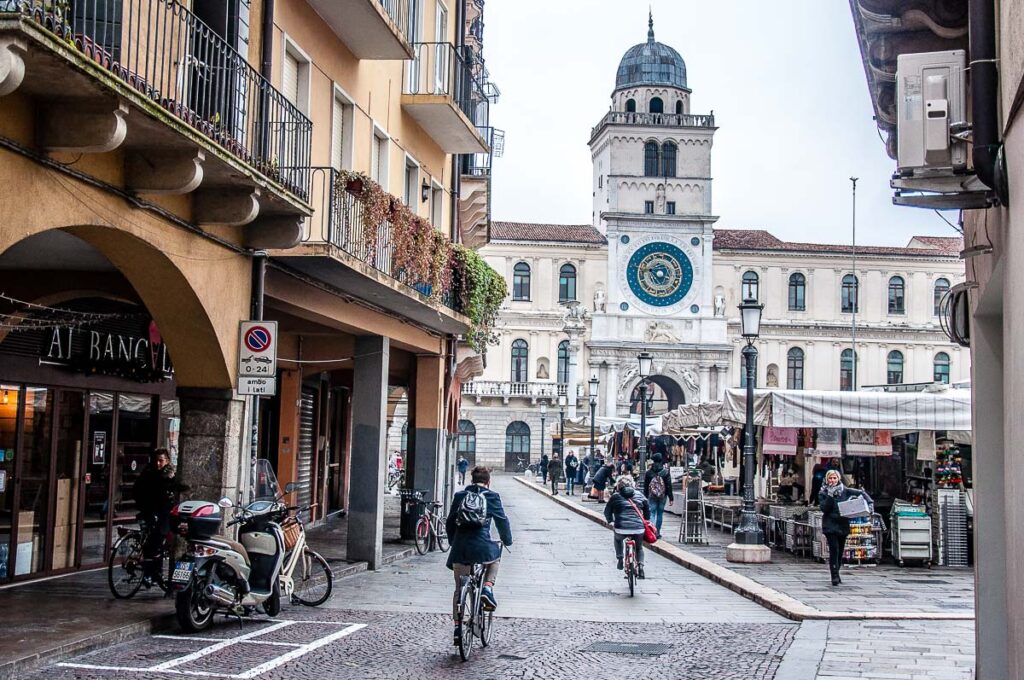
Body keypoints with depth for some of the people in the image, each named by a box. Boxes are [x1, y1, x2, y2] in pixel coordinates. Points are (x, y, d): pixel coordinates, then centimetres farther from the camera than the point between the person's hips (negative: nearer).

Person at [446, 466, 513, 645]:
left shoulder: (459, 496, 12)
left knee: (459, 590, 14)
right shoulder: (491, 496, 4)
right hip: (482, 546, -3)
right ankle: (487, 588, 11)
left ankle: (457, 628, 11)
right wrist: (507, 540, 24)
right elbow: (502, 520, 7)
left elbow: (450, 523, 16)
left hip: (460, 548, 3)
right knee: (495, 556, 33)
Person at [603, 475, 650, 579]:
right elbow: (647, 510, 20)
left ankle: (619, 559, 24)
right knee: (639, 548, 27)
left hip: (621, 528, -1)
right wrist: (646, 521, 36)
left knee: (618, 539, 35)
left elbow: (607, 511, 16)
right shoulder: (639, 495, 13)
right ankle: (641, 567, 7)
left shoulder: (615, 496, 8)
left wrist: (611, 521, 32)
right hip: (638, 528, 1)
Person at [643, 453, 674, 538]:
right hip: (663, 496, 0)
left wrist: (645, 497, 11)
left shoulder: (649, 472, -2)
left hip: (652, 496, 0)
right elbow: (669, 485, -4)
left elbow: (645, 486, 3)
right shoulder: (666, 471, -5)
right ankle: (657, 532, 14)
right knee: (660, 513, 10)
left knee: (652, 513, 0)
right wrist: (671, 498, -1)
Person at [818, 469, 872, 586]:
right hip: (830, 526, -3)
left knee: (840, 551, 10)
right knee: (834, 550, -15)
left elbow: (860, 493, 10)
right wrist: (830, 496, -20)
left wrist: (869, 502, -4)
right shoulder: (823, 493, 0)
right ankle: (835, 576, -15)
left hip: (843, 525, 3)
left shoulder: (844, 490, 5)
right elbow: (823, 508, -11)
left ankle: (836, 573, 25)